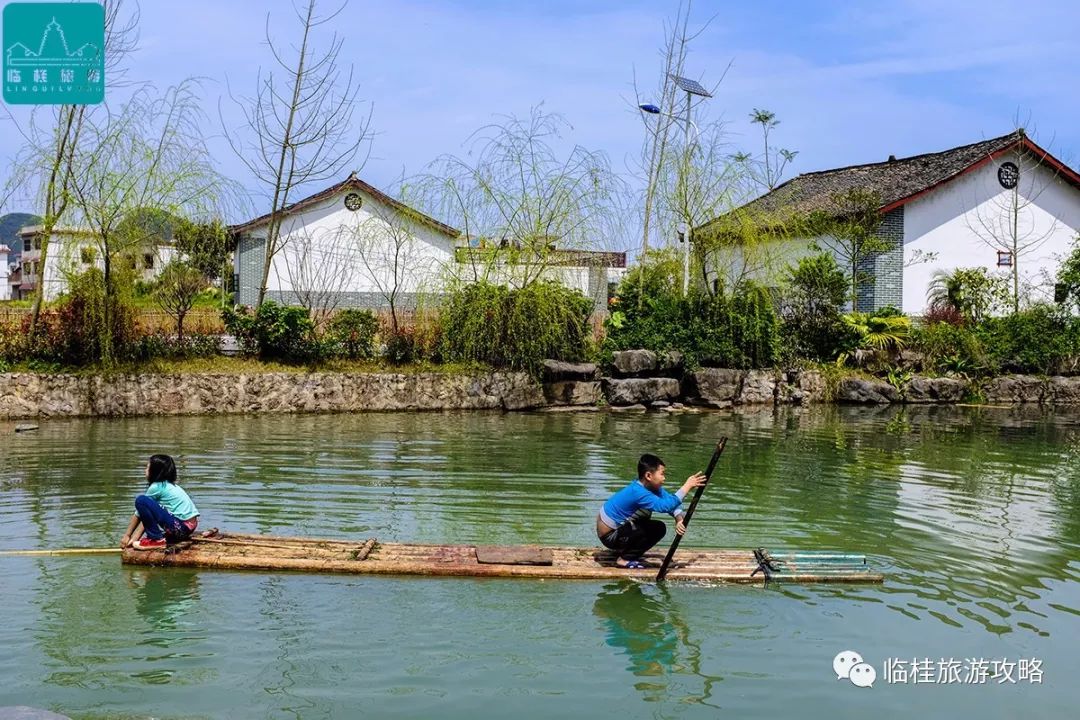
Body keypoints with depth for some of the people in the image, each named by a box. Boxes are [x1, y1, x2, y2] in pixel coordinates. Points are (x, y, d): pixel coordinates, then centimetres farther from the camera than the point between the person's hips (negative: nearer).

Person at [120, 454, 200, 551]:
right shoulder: (170, 485, 17)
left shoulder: (156, 487, -8)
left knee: (141, 500, -13)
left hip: (181, 526, -10)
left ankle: (157, 539, -6)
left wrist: (127, 535, 13)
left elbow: (139, 514, 2)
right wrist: (134, 539, 15)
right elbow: (146, 516, 17)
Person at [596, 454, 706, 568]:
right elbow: (666, 506, -41)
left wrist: (679, 520, -21)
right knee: (658, 529, -14)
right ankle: (625, 559, -4)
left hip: (618, 526, 9)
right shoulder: (638, 492, -31)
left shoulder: (650, 486, -4)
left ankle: (624, 550, 15)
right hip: (609, 536, -9)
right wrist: (687, 486, -39)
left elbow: (672, 501, -2)